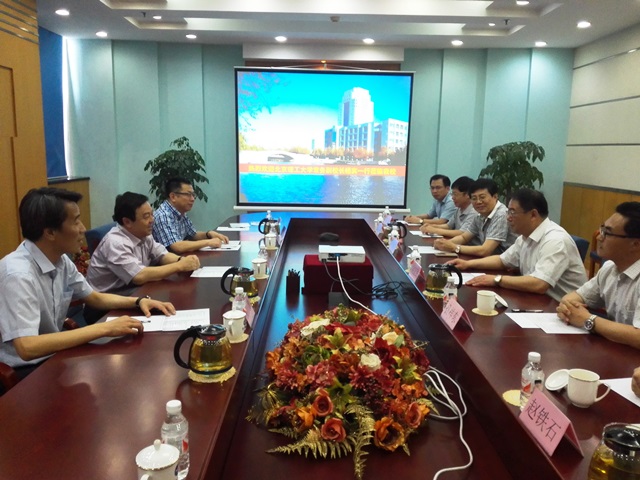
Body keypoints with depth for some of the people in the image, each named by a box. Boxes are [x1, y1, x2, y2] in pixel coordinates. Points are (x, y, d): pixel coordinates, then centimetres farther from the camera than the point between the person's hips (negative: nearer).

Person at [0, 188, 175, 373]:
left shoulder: (61, 260, -1)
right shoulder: (18, 274, -27)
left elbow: (95, 298, 13)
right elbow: (27, 348, -34)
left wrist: (139, 301, -4)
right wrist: (104, 329, -33)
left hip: (52, 356, 7)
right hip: (20, 372, -7)